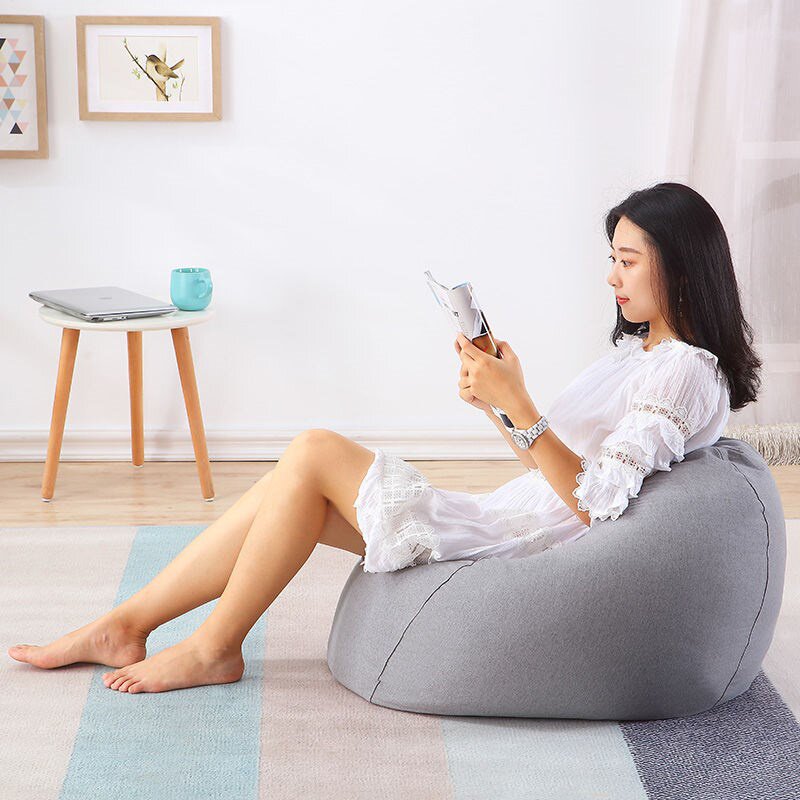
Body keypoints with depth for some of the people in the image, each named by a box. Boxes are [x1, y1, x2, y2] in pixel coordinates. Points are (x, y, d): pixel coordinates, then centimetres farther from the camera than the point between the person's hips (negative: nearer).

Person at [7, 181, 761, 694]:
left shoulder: (684, 371, -12)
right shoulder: (636, 350, 18)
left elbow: (596, 501, -21)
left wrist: (517, 404, -26)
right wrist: (494, 399, 0)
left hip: (512, 551, -10)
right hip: (502, 521, 10)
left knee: (315, 453, -15)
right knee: (298, 482, -1)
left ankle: (213, 647, -2)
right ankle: (123, 625, 4)